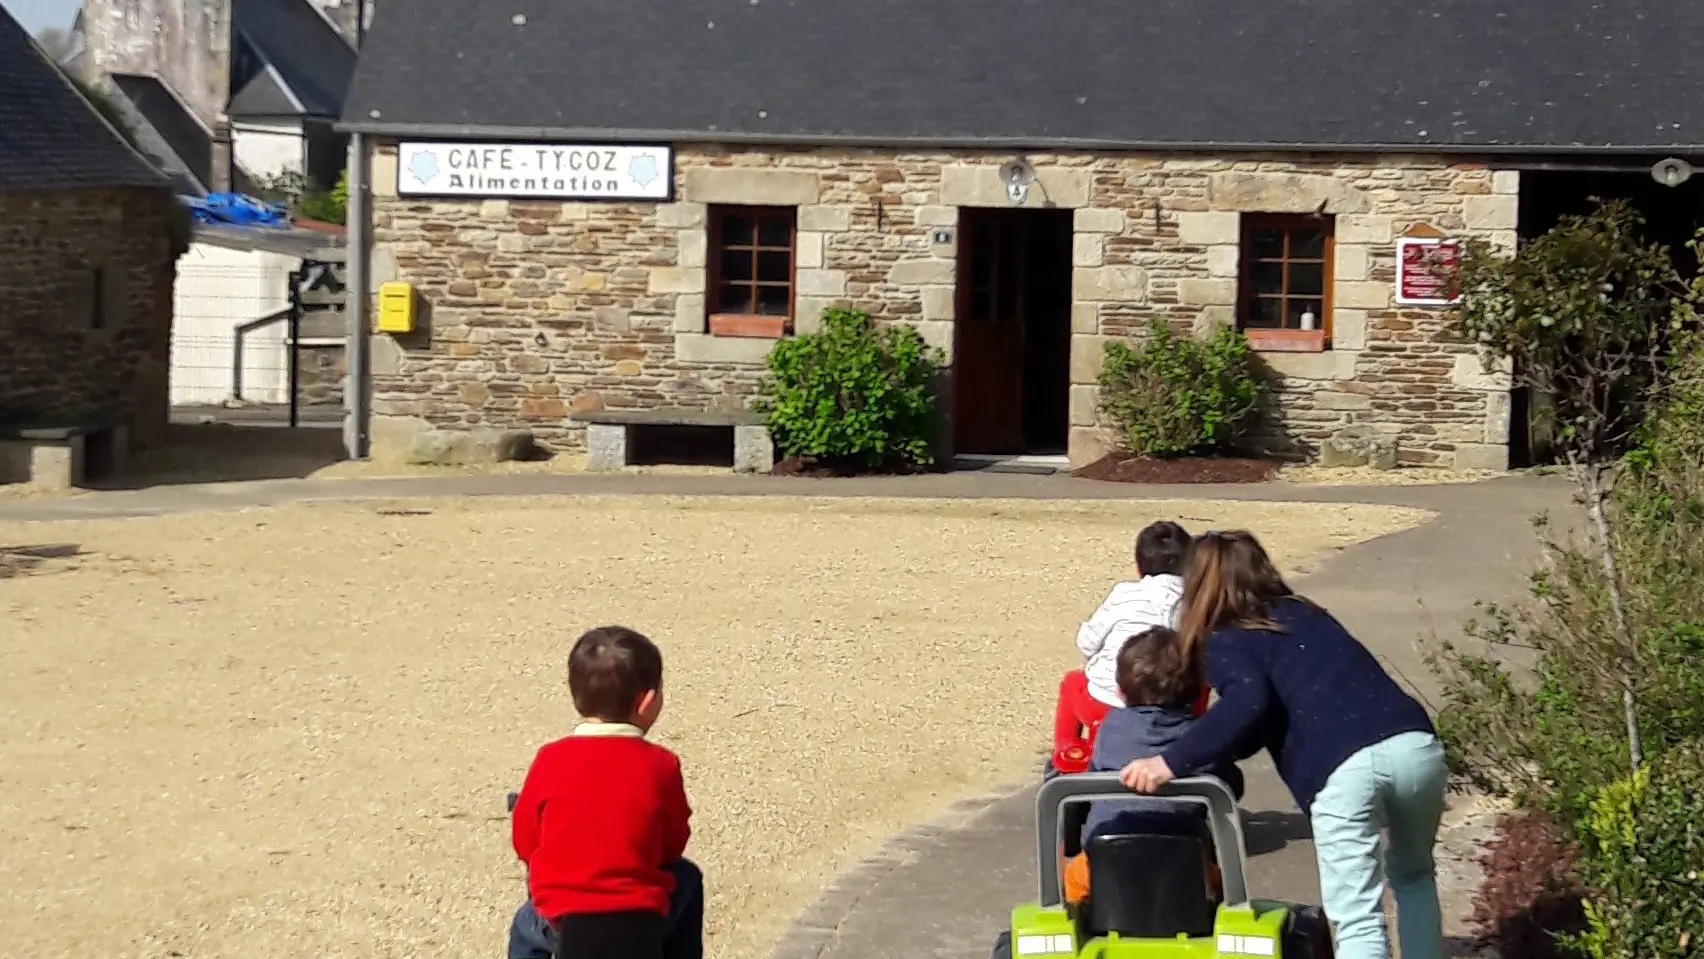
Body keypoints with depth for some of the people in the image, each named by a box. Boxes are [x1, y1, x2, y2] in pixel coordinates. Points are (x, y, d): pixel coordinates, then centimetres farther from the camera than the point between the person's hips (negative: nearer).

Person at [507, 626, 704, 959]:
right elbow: (674, 845, 7)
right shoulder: (660, 765, -7)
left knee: (527, 929, 34)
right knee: (687, 879, 30)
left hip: (563, 926, 0)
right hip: (642, 924, 0)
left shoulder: (551, 760, -7)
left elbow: (525, 843, 4)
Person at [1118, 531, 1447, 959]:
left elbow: (1249, 704, -10)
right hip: (1417, 746, 6)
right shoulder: (1305, 615, 31)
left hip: (1346, 769, -6)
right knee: (1413, 874, 30)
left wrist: (1172, 762, -9)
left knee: (1358, 918, -4)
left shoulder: (1225, 642, 11)